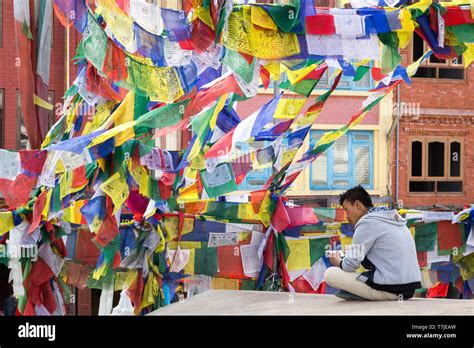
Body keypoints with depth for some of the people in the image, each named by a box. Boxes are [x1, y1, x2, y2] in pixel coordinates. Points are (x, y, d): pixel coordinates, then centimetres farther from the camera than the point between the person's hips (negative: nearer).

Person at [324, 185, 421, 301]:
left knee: (330, 274, -3)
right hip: (410, 288, 8)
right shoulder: (393, 219, 20)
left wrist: (339, 263, 15)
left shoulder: (367, 222, -6)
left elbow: (351, 264, -7)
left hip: (388, 288, -8)